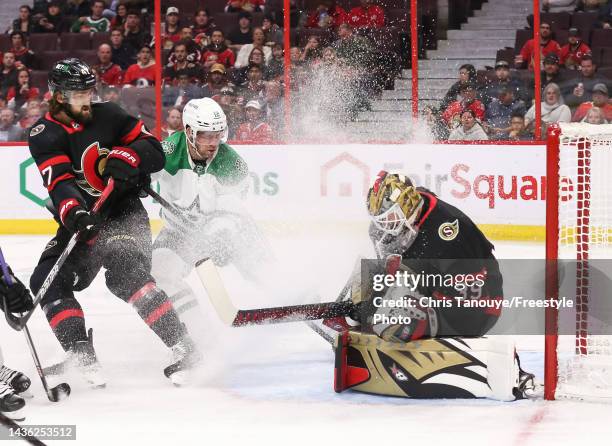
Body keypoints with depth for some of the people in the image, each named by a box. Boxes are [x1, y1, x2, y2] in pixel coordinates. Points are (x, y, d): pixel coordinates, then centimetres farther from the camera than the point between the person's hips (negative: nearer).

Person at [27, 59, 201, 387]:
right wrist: (73, 213, -43)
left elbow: (155, 153, -2)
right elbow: (59, 184, -23)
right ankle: (81, 355, -10)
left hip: (124, 214, -3)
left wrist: (125, 156, -24)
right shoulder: (44, 136, -6)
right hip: (80, 222, 3)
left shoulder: (108, 116, -3)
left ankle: (182, 347, -28)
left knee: (125, 274, -27)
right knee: (47, 281, -12)